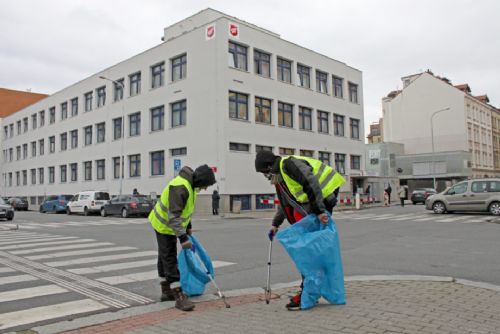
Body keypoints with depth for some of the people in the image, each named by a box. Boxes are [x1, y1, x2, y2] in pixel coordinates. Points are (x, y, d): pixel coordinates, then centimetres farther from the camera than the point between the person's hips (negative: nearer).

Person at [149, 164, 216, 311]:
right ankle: (179, 296, -6)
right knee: (170, 259, -8)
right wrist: (182, 237, -35)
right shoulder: (180, 187, -32)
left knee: (165, 257, 17)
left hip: (170, 224, 10)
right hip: (165, 226, -10)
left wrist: (188, 226, 19)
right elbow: (174, 216, -35)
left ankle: (166, 291, 29)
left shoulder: (190, 184, 0)